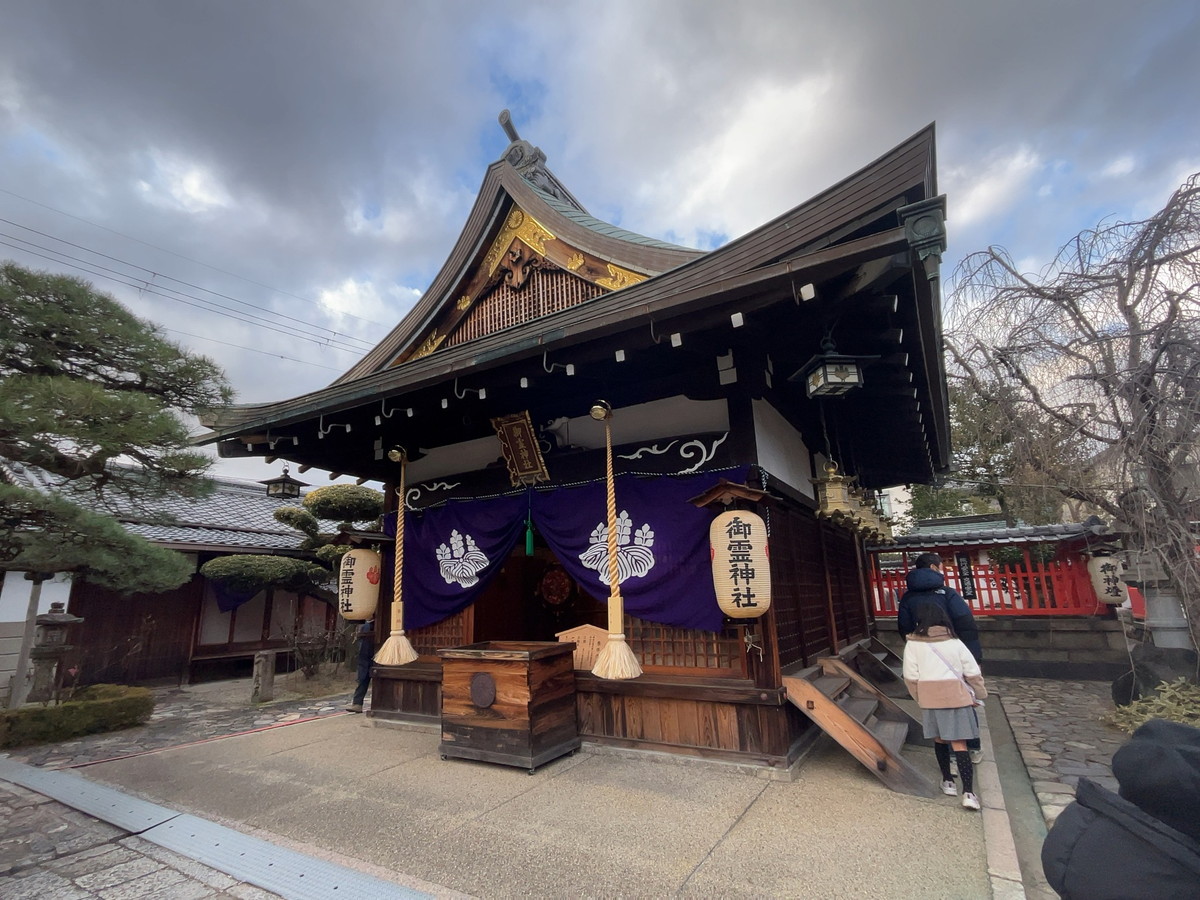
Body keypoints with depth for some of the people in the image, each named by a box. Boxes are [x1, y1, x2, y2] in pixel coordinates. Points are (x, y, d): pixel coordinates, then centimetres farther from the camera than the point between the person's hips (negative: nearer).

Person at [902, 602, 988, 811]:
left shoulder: (912, 644, -7)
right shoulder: (955, 643, -5)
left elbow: (911, 677, -4)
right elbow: (973, 674, 0)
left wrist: (919, 699, 11)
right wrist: (980, 694, 18)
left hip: (930, 700, 0)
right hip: (957, 698, 0)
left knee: (939, 740, 18)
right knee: (959, 744, 4)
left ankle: (948, 781, 30)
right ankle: (968, 792, -3)